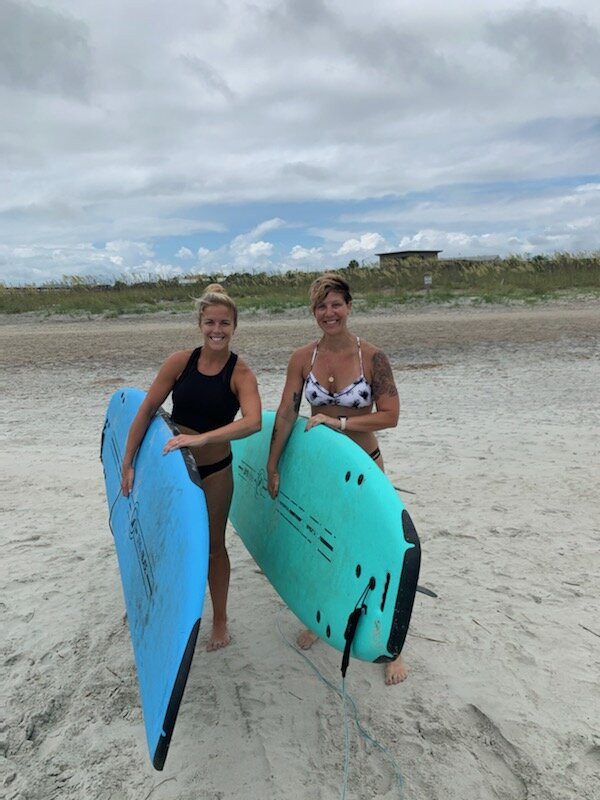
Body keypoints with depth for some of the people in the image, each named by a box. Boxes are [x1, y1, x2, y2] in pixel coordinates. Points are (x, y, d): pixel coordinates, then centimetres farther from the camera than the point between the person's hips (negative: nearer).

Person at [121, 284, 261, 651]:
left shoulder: (241, 373, -16)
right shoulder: (181, 361, -11)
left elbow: (253, 422, -33)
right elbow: (146, 411, -7)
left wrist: (200, 438, -41)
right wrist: (128, 463, -7)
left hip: (215, 470, -2)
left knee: (213, 543, 12)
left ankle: (220, 621, 31)